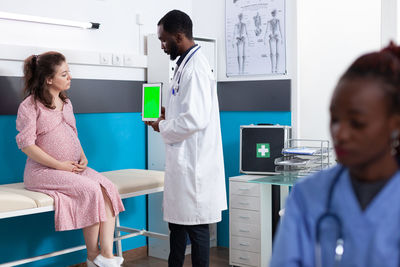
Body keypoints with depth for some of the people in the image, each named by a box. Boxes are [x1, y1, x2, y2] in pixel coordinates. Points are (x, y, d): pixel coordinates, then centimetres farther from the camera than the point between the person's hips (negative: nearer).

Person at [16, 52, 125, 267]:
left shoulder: (66, 103, 17)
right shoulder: (30, 105, -5)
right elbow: (26, 144, -12)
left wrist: (82, 156, 3)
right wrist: (59, 165, -16)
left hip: (73, 168, 6)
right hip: (43, 170, -6)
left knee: (107, 187, -21)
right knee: (90, 189, -28)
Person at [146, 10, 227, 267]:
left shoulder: (195, 67, -18)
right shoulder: (186, 64, 13)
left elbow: (196, 119, -25)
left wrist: (163, 128, -10)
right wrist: (168, 116, 8)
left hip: (193, 162, -10)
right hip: (183, 160, 10)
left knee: (195, 225, 1)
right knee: (177, 220, 19)